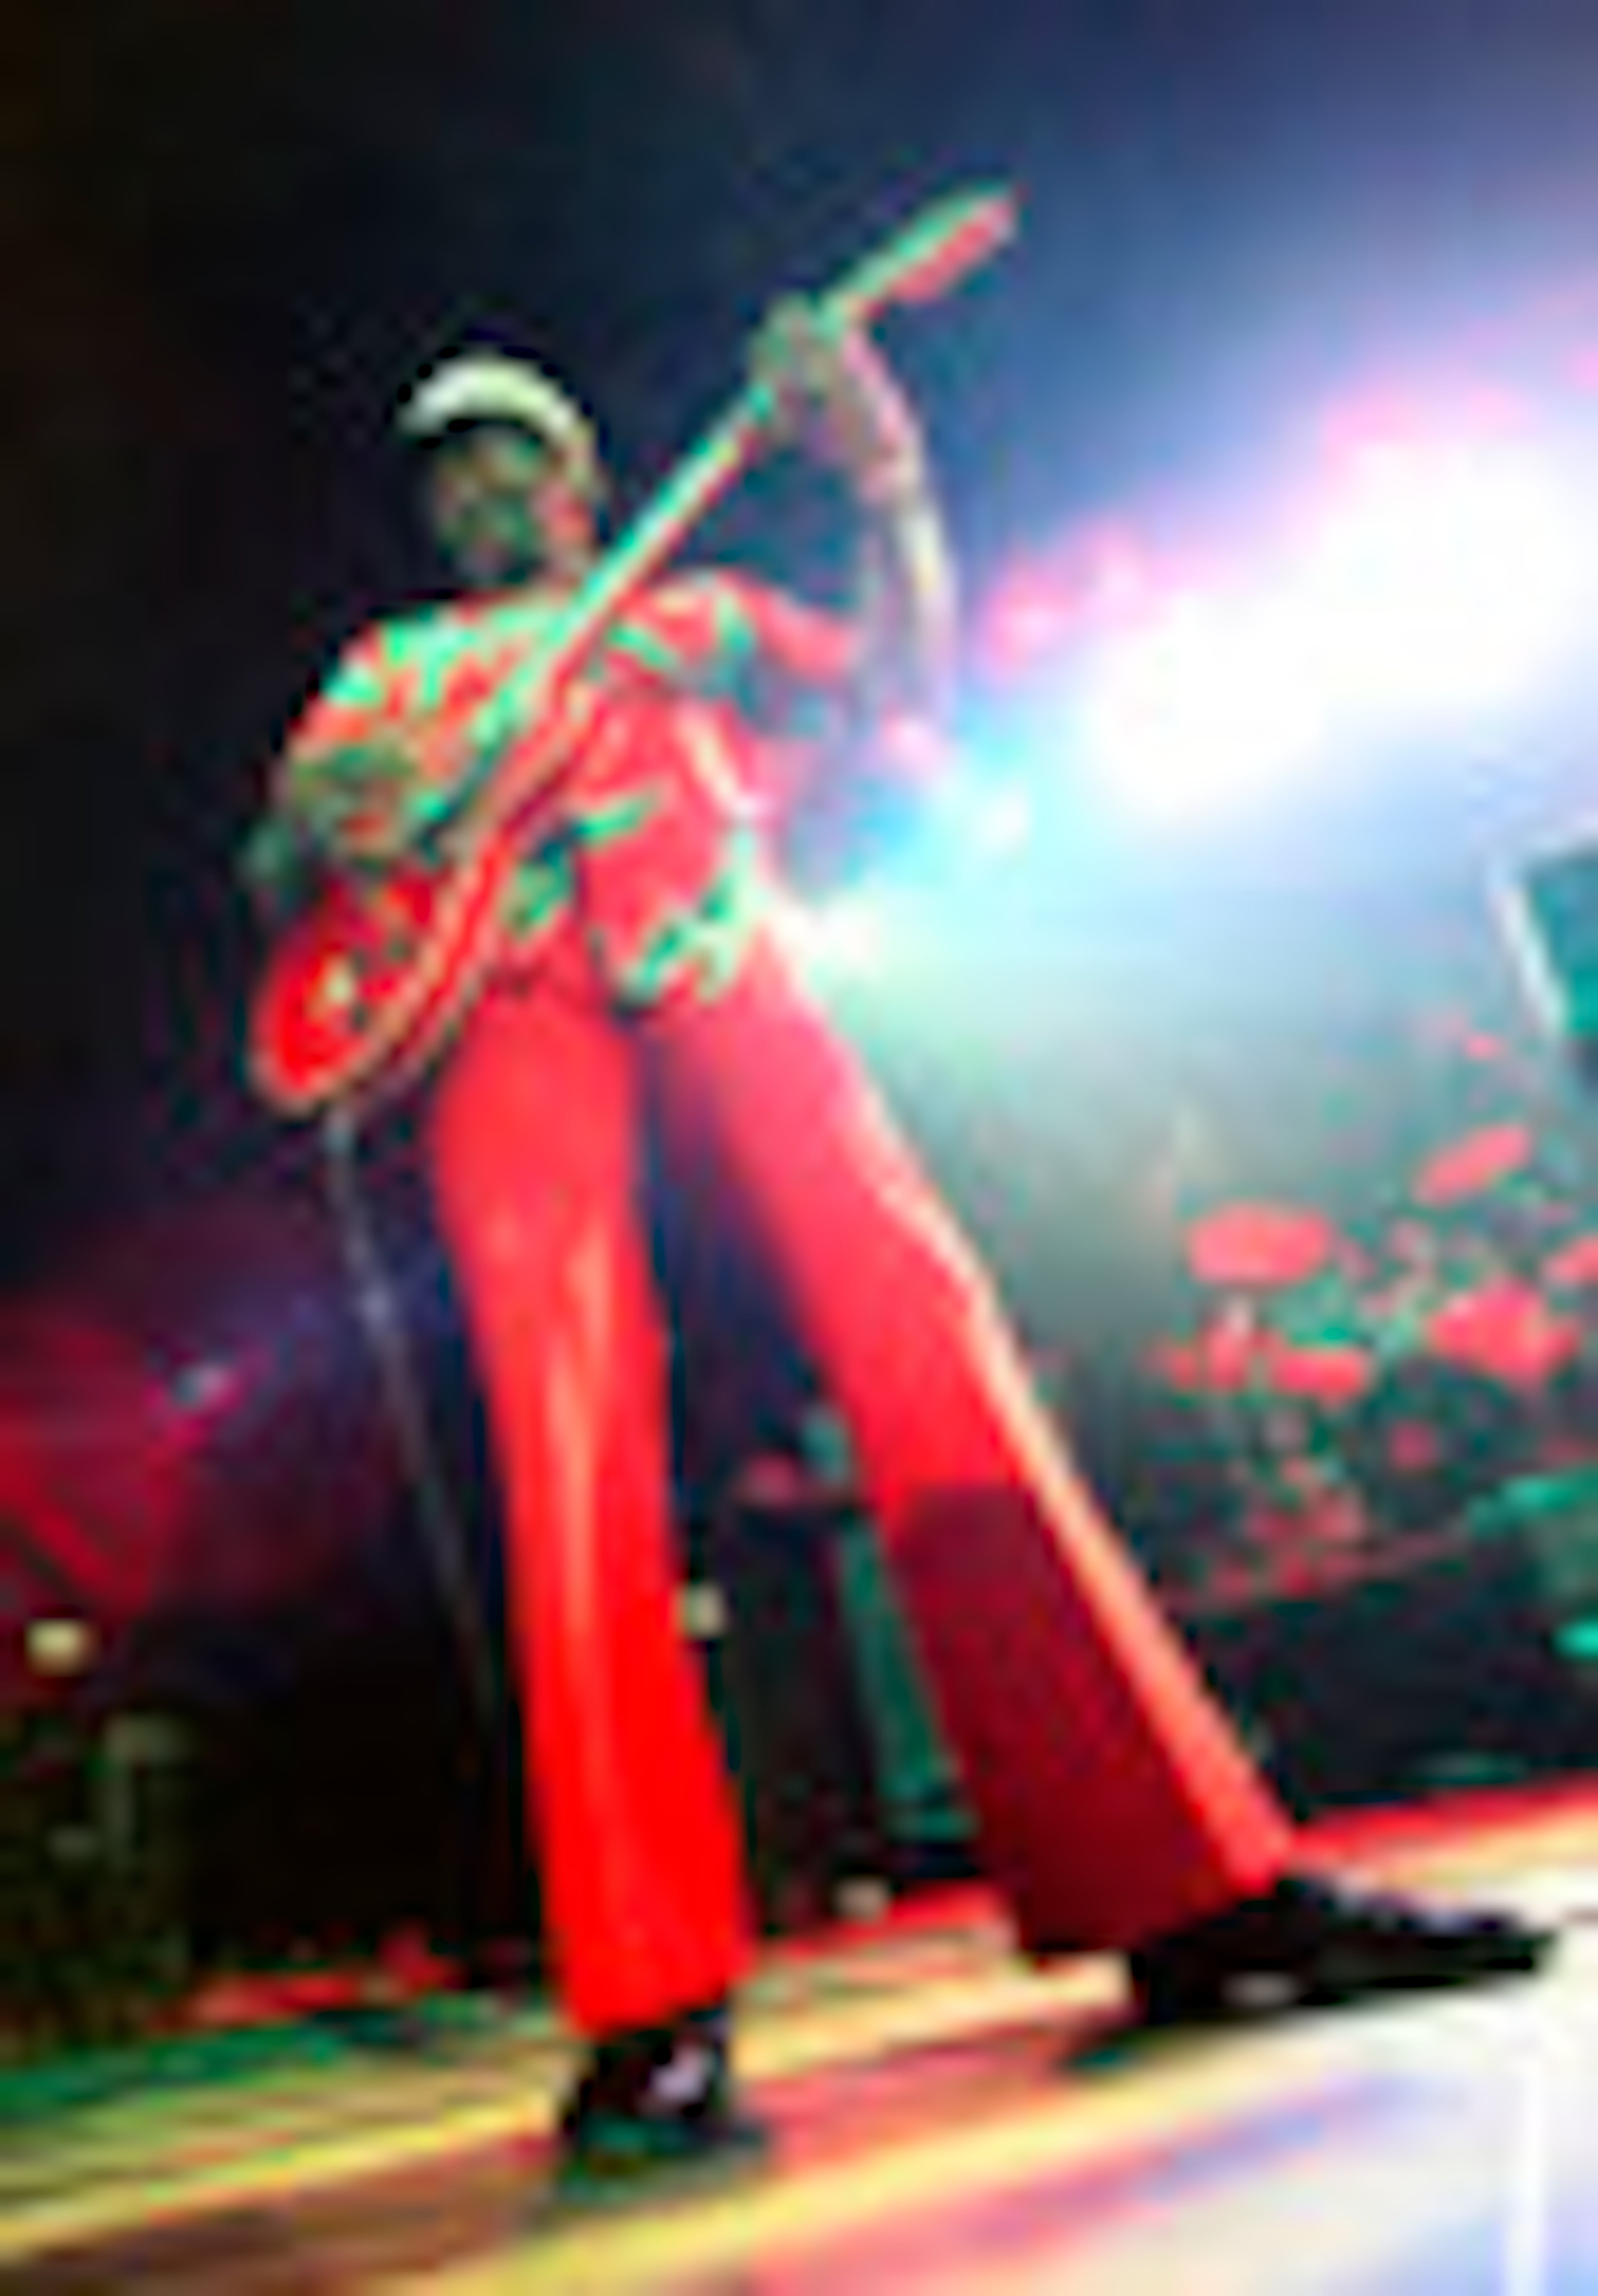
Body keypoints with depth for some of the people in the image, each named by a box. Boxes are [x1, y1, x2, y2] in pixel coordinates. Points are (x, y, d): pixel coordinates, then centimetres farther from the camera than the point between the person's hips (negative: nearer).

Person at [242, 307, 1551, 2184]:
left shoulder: (689, 611, 31)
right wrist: (324, 830, -3)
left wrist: (887, 482, 3)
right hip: (503, 1005, 0)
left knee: (926, 1320, -20)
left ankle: (1188, 1888, -19)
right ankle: (652, 2018, -23)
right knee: (570, 1449, -20)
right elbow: (279, 865, 22)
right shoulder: (393, 667, 33)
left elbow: (902, 688, 18)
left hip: (715, 969, 0)